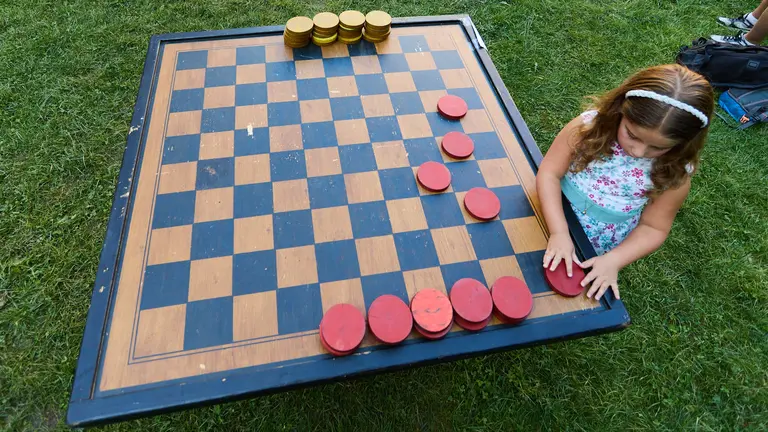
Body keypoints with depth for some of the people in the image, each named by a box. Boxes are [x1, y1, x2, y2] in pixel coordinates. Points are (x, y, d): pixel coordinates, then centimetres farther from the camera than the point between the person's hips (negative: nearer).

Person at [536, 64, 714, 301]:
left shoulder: (675, 174, -17)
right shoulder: (588, 126, -22)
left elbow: (653, 228, -7)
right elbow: (549, 173, -20)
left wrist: (613, 261, -22)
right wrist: (559, 232, -28)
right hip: (554, 219, 0)